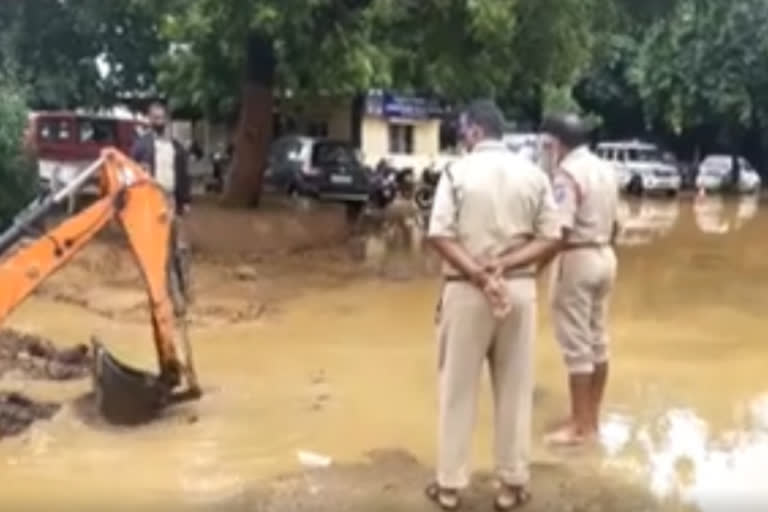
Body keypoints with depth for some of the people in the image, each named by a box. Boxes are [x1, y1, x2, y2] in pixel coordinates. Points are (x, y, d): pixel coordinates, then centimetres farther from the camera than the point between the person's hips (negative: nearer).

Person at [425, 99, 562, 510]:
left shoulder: (457, 172, -6)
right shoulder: (534, 174, 3)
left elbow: (440, 236, -14)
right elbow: (550, 238, -2)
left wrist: (477, 275, -15)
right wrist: (506, 265, -10)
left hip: (466, 290, -2)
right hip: (520, 289, 3)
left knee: (458, 389, 8)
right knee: (516, 389, 11)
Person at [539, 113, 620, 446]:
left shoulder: (567, 173, -17)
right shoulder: (606, 170, 11)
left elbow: (560, 231, -26)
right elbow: (615, 224, 15)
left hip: (577, 259, -9)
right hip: (605, 257, 9)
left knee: (576, 344, -1)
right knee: (597, 339, 15)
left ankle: (580, 425, 5)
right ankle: (592, 417, 25)